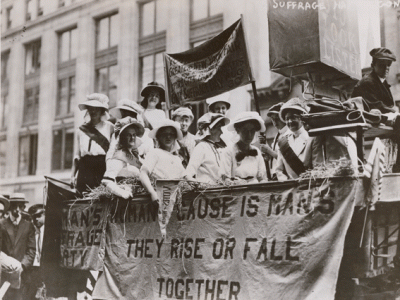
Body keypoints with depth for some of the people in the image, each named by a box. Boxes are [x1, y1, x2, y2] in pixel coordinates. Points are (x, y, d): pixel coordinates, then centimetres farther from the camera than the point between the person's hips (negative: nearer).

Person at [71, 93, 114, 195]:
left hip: (103, 168, -2)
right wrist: (73, 175, 12)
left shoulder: (109, 127, 7)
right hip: (85, 168, 3)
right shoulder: (81, 130, 16)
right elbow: (77, 155, 19)